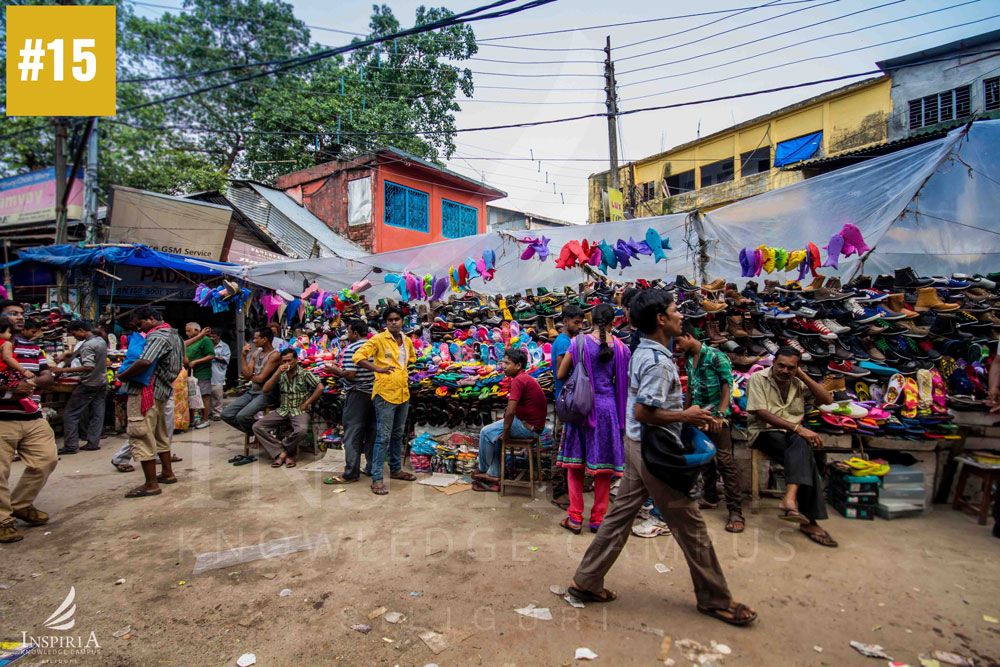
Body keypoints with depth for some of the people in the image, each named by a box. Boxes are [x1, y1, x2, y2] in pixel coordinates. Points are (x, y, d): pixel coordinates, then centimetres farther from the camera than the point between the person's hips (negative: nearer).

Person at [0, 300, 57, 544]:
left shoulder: (33, 348, 15)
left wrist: (31, 382, -12)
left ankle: (21, 505, 25)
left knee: (46, 459, 5)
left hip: (34, 418, 5)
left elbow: (48, 377, 9)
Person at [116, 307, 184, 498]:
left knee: (141, 436, -5)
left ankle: (151, 485, -1)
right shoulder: (173, 333, 16)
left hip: (146, 391, -10)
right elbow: (182, 361, 26)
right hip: (161, 390, 10)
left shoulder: (158, 336, -16)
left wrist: (124, 375, -17)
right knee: (160, 434, 19)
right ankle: (167, 473, 28)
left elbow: (145, 362, -32)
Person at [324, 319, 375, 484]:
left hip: (357, 394, -7)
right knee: (372, 433, 12)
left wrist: (335, 370, -2)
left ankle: (351, 473, 1)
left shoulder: (351, 349, -12)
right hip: (374, 394, 7)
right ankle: (372, 468, 19)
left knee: (352, 434, -2)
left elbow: (350, 374, -21)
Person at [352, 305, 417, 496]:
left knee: (398, 435, 18)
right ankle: (377, 478, 1)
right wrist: (378, 369, -22)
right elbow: (358, 357, -15)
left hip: (403, 393, 7)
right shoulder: (378, 339, -10)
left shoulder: (407, 341, 9)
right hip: (385, 393, -7)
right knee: (383, 437, -6)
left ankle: (396, 469, 32)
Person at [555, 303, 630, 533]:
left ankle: (575, 518, 14)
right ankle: (598, 519, 18)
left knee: (576, 462, 10)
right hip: (608, 407, 1)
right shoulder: (621, 347, -2)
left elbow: (561, 375, 0)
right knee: (604, 463, 10)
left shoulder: (579, 342, -5)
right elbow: (623, 382, 3)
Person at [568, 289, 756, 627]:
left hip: (638, 446, 9)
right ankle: (715, 599, 27)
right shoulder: (659, 361, -22)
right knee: (690, 525, 8)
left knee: (620, 514, 15)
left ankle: (586, 581, 24)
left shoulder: (643, 352, 8)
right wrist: (686, 416, -14)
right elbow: (644, 412, -25)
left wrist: (683, 411, 14)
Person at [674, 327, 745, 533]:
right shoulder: (688, 361, 11)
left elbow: (727, 386, -14)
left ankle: (735, 511, -4)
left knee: (725, 461, -8)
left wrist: (720, 413, -22)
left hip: (716, 415, -7)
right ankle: (710, 497, 28)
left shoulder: (715, 356, -9)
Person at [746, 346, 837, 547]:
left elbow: (827, 399, 0)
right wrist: (798, 428, -22)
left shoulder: (798, 381, 10)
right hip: (765, 432, -4)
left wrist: (802, 374, -5)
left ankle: (790, 499, -36)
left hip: (792, 434, 5)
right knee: (805, 457, -28)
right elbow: (762, 414, -15)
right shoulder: (758, 378, -5)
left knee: (800, 445, -31)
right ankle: (809, 519, -29)